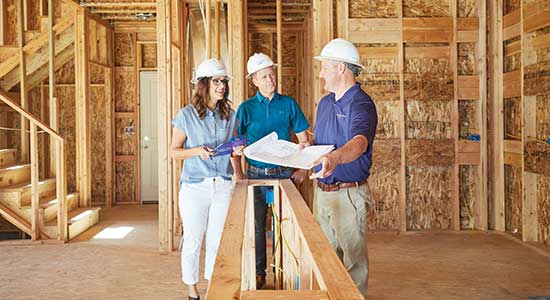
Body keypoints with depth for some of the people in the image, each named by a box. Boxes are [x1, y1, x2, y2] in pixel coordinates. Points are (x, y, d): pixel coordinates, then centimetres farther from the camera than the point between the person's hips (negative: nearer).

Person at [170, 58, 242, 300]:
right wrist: (198, 151, -16)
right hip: (195, 187, -3)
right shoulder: (187, 115, -2)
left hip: (223, 186, 3)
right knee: (193, 240, 4)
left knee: (218, 239, 7)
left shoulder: (230, 115, 8)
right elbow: (174, 151, 0)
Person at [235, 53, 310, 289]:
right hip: (256, 173, 0)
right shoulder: (246, 108, 2)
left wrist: (303, 169, -2)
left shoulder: (288, 104, 3)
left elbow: (303, 140, 7)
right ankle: (258, 274, 19)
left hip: (284, 172, 0)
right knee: (256, 227, 6)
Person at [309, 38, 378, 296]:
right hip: (322, 191, 9)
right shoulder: (325, 103, 12)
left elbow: (360, 141, -37)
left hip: (348, 194, -8)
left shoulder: (360, 104, -16)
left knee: (353, 258, 3)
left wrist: (335, 158, -55)